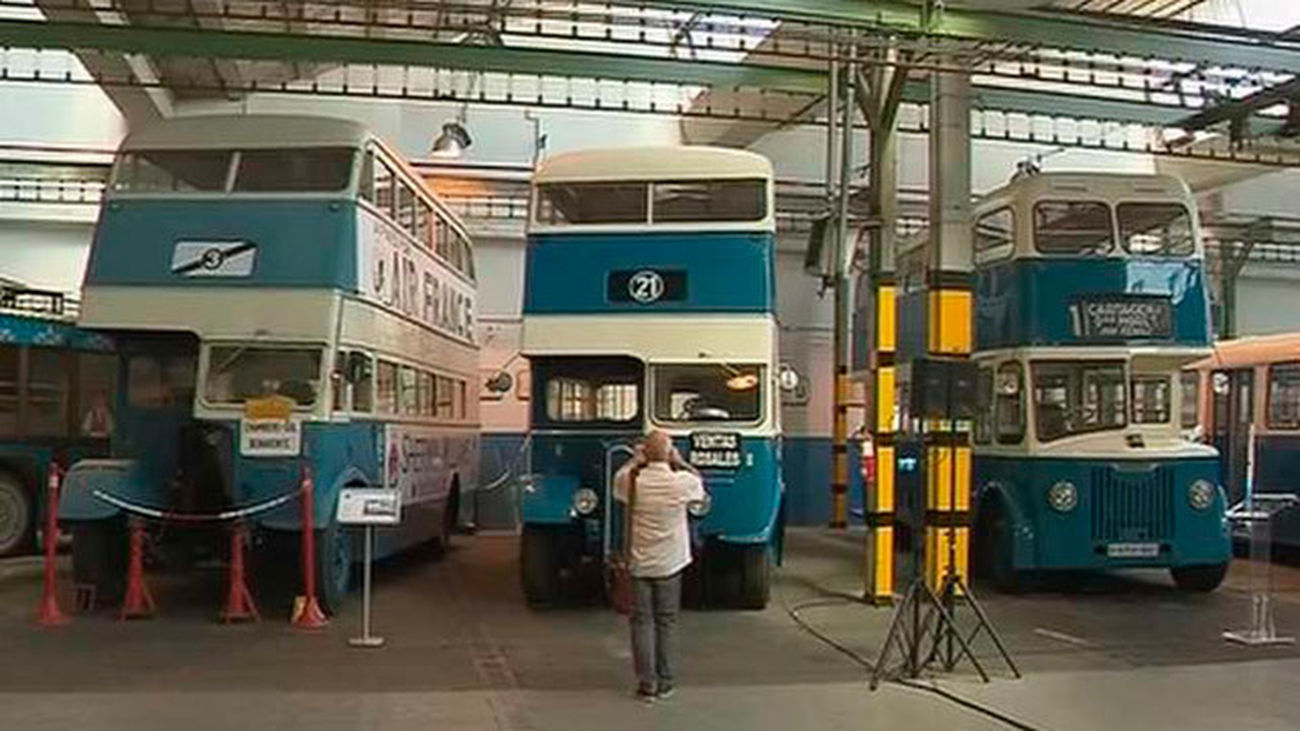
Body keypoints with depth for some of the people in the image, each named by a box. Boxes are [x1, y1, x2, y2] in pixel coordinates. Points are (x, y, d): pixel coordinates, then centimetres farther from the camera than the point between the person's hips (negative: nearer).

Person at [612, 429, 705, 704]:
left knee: (642, 623, 7)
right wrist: (679, 462, 13)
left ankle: (647, 685, 8)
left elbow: (618, 480, 12)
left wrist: (635, 461, 17)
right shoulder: (681, 482, -13)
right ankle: (665, 683, 16)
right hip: (670, 564, 0)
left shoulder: (633, 481, -12)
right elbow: (699, 483, 10)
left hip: (639, 564, 0)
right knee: (666, 623, 11)